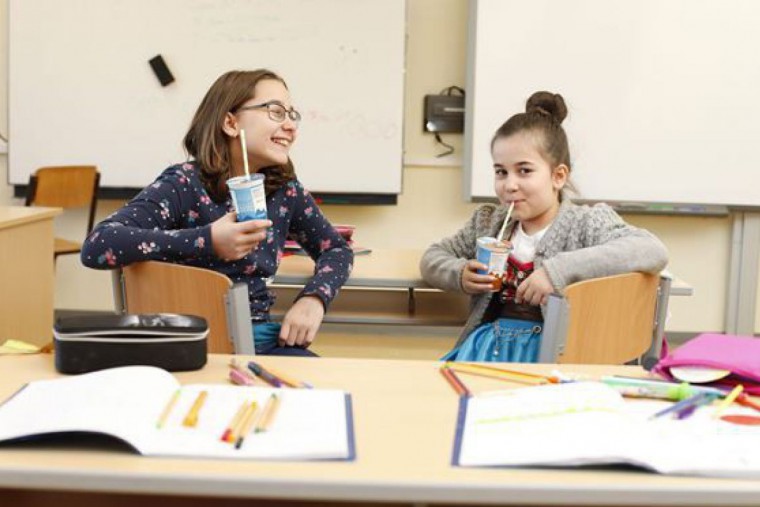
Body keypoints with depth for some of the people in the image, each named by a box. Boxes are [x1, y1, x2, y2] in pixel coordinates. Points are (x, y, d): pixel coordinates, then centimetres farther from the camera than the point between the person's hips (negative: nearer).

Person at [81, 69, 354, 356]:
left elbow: (336, 249, 19)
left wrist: (313, 299, -3)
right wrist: (207, 240, -29)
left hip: (262, 338, 6)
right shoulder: (184, 185, -12)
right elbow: (96, 247, -24)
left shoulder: (285, 191, 5)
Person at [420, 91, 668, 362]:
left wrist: (560, 270, -24)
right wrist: (459, 274, -1)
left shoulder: (586, 223, -2)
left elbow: (654, 252, -18)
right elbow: (433, 257, 25)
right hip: (489, 338, 5)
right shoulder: (488, 221, 15)